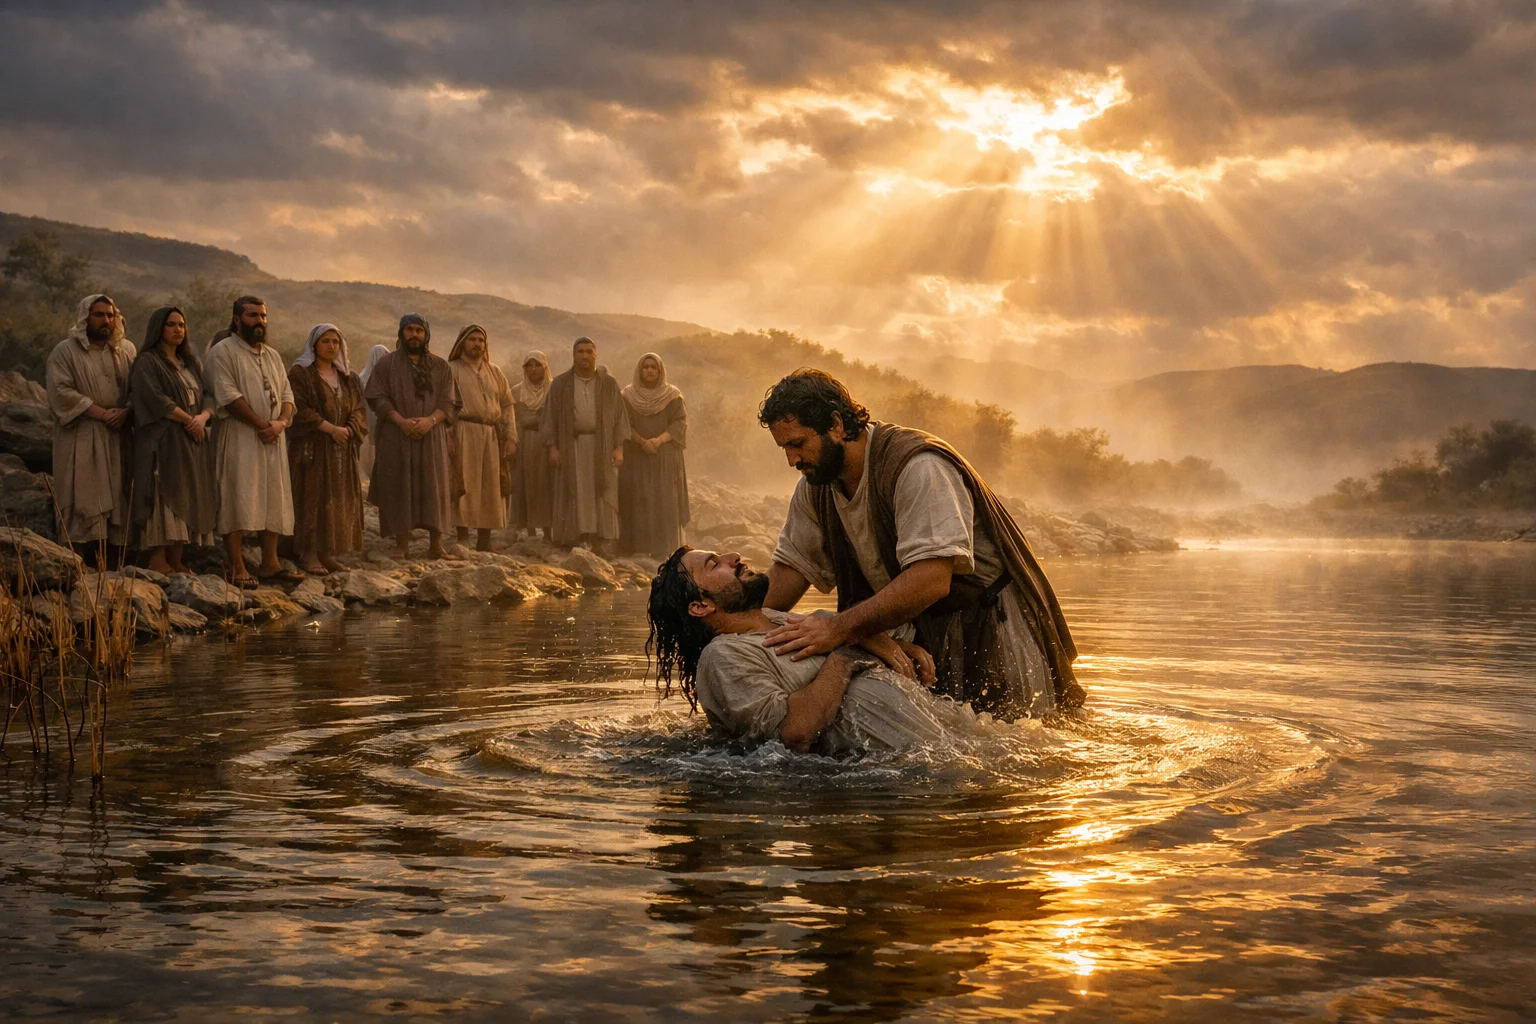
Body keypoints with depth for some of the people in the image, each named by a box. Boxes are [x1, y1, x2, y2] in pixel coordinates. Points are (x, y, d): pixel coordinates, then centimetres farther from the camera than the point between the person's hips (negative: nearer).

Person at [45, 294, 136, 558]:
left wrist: (125, 412, -12)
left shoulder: (126, 351, 13)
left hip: (118, 437, 4)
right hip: (80, 439, -4)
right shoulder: (65, 352, 0)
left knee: (116, 501, 1)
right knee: (82, 503, -8)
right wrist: (101, 413, -16)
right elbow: (60, 391, -11)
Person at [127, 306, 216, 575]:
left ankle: (176, 560, 2)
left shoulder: (191, 364, 19)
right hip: (162, 440, -7)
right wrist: (188, 420, -13)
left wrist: (203, 417, -9)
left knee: (187, 498, 1)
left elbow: (207, 399, 12)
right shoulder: (147, 363, -1)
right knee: (164, 496, -12)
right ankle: (157, 559, -12)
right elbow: (156, 399, -14)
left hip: (193, 443, 7)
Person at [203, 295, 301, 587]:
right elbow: (229, 396, -14)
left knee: (273, 501, 6)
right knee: (238, 501, -8)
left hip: (273, 442, 7)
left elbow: (287, 394, 13)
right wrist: (262, 424, -16)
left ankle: (270, 563, 12)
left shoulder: (272, 355, 18)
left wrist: (281, 422, -8)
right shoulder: (223, 352, -4)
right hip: (239, 439, -7)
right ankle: (237, 568, -7)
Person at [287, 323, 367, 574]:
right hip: (312, 448, -6)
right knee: (312, 499, -7)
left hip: (342, 450, 6)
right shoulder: (300, 373, -2)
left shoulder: (347, 377, 16)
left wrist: (349, 430, -10)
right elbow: (299, 409, -12)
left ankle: (326, 553, 7)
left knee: (339, 501, 2)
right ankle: (308, 554, -4)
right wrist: (331, 429, -17)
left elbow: (358, 410, 11)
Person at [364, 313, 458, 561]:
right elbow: (377, 397, -2)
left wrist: (430, 420, -15)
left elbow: (449, 402, 4)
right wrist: (401, 420, -16)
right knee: (399, 487, -2)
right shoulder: (387, 364, 8)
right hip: (397, 438, -1)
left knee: (435, 487, -4)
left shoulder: (440, 366, 11)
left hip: (432, 436, 1)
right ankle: (402, 543, 3)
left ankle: (435, 545, -1)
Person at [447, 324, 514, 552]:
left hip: (492, 436, 5)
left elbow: (507, 405, 17)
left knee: (490, 488, 4)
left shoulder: (495, 372, 18)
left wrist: (510, 437, 7)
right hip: (464, 434, -5)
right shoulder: (451, 369, 5)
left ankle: (484, 541, 11)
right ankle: (462, 539, -5)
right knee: (465, 485, -8)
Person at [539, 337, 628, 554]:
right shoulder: (560, 384, 5)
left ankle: (603, 548, -2)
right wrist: (552, 447, -5)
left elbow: (619, 417, 6)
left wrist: (618, 447, -3)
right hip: (571, 448, 0)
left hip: (601, 448, 0)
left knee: (602, 499, -2)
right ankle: (571, 547, -1)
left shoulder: (609, 385, 6)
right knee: (572, 497, -3)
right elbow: (551, 416, 5)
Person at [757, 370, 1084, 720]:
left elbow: (932, 580, -36)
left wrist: (838, 629, -41)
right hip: (918, 634, 7)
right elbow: (794, 564, 6)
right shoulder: (815, 486, -1)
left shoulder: (917, 466, -27)